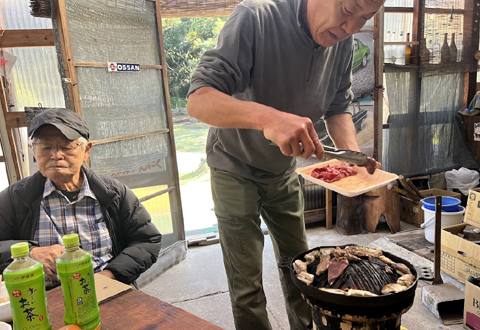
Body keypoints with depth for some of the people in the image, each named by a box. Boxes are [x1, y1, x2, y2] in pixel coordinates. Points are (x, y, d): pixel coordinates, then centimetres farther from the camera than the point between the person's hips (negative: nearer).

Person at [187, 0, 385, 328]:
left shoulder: (342, 41, -9)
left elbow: (338, 108, 1)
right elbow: (198, 100, -33)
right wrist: (267, 117, -51)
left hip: (284, 170, 5)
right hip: (236, 169, -5)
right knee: (246, 283, 1)